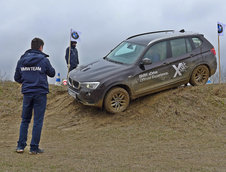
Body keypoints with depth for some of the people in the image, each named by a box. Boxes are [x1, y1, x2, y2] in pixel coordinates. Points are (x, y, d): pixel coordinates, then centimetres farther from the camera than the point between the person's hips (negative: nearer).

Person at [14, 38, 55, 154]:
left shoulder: (21, 60, 5)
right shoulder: (43, 60, -9)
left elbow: (17, 78, 9)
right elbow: (52, 73, 4)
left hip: (27, 93, 4)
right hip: (40, 93, -4)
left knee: (25, 120, 15)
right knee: (38, 121, 3)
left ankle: (21, 146, 14)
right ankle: (34, 148, 6)